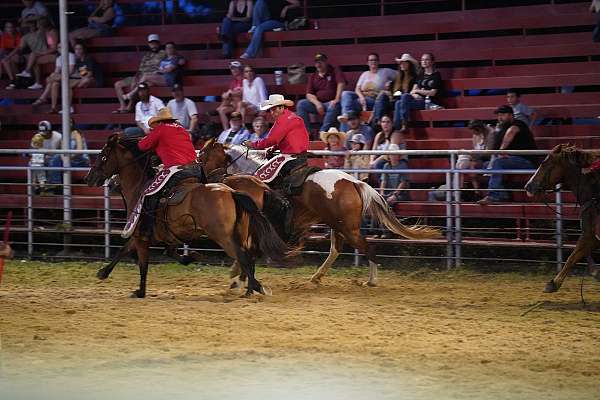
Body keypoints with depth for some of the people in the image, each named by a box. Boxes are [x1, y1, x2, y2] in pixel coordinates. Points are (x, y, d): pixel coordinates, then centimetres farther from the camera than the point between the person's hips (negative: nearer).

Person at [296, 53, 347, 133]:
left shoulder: (335, 71, 5)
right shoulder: (313, 77, 15)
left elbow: (341, 84, -11)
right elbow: (309, 94, 7)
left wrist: (337, 100, -24)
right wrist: (317, 103, -14)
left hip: (331, 102, -4)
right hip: (318, 103, 4)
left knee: (333, 107, -39)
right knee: (301, 104, -18)